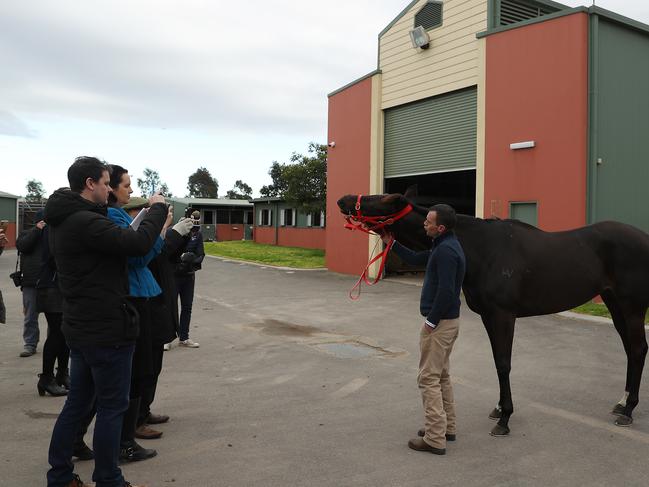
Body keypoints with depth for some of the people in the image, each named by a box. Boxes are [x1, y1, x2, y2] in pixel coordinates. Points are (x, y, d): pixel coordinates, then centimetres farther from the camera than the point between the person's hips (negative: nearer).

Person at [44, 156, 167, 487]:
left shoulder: (64, 221, 11)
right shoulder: (85, 221, -22)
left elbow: (113, 239, 15)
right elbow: (138, 243, -28)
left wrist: (148, 212, 5)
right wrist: (157, 208, -13)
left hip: (80, 329, 10)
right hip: (107, 330, -10)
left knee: (77, 403, 19)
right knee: (112, 407, 4)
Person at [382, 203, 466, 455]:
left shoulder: (446, 250, -22)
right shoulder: (443, 246, 11)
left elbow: (445, 291, -27)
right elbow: (415, 259, 22)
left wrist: (431, 322, -19)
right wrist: (391, 243, 18)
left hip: (440, 322, -11)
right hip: (448, 320, 11)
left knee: (429, 378, -4)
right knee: (441, 376, 19)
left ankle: (435, 439, 2)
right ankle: (446, 427, 30)